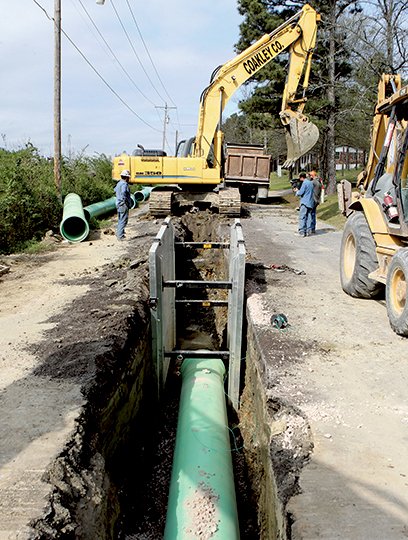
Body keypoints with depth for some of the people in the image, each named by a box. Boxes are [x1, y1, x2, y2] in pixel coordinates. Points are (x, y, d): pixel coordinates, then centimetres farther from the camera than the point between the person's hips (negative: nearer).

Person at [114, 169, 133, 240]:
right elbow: (123, 193, -29)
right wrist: (126, 202, -22)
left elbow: (115, 190, 31)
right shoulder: (124, 184, -17)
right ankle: (120, 235, -7)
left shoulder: (118, 183, 13)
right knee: (123, 221, -6)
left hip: (118, 204, 10)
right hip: (123, 205, -10)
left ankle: (118, 233, 25)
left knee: (120, 220, 18)